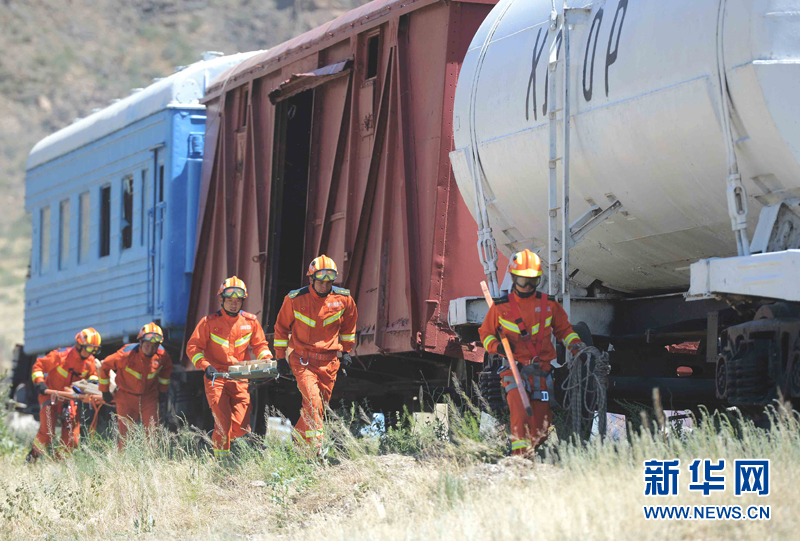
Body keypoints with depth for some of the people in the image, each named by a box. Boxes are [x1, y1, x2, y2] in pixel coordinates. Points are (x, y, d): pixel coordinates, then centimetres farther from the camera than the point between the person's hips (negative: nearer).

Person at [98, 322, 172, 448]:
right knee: (126, 434, -4)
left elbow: (167, 368, 14)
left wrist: (162, 391, 14)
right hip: (126, 397, -2)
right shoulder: (127, 354, -23)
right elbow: (105, 366, -8)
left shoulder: (162, 355, -11)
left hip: (149, 397, 3)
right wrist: (105, 391, -1)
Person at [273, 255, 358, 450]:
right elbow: (281, 326, 7)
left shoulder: (343, 299, 0)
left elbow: (349, 324, 19)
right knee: (313, 402, -19)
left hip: (329, 361, 3)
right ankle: (316, 447, -21)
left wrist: (346, 351, 17)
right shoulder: (295, 299, -5)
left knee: (320, 403, 7)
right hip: (302, 359, -3)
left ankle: (299, 435, 28)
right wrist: (280, 357, 6)